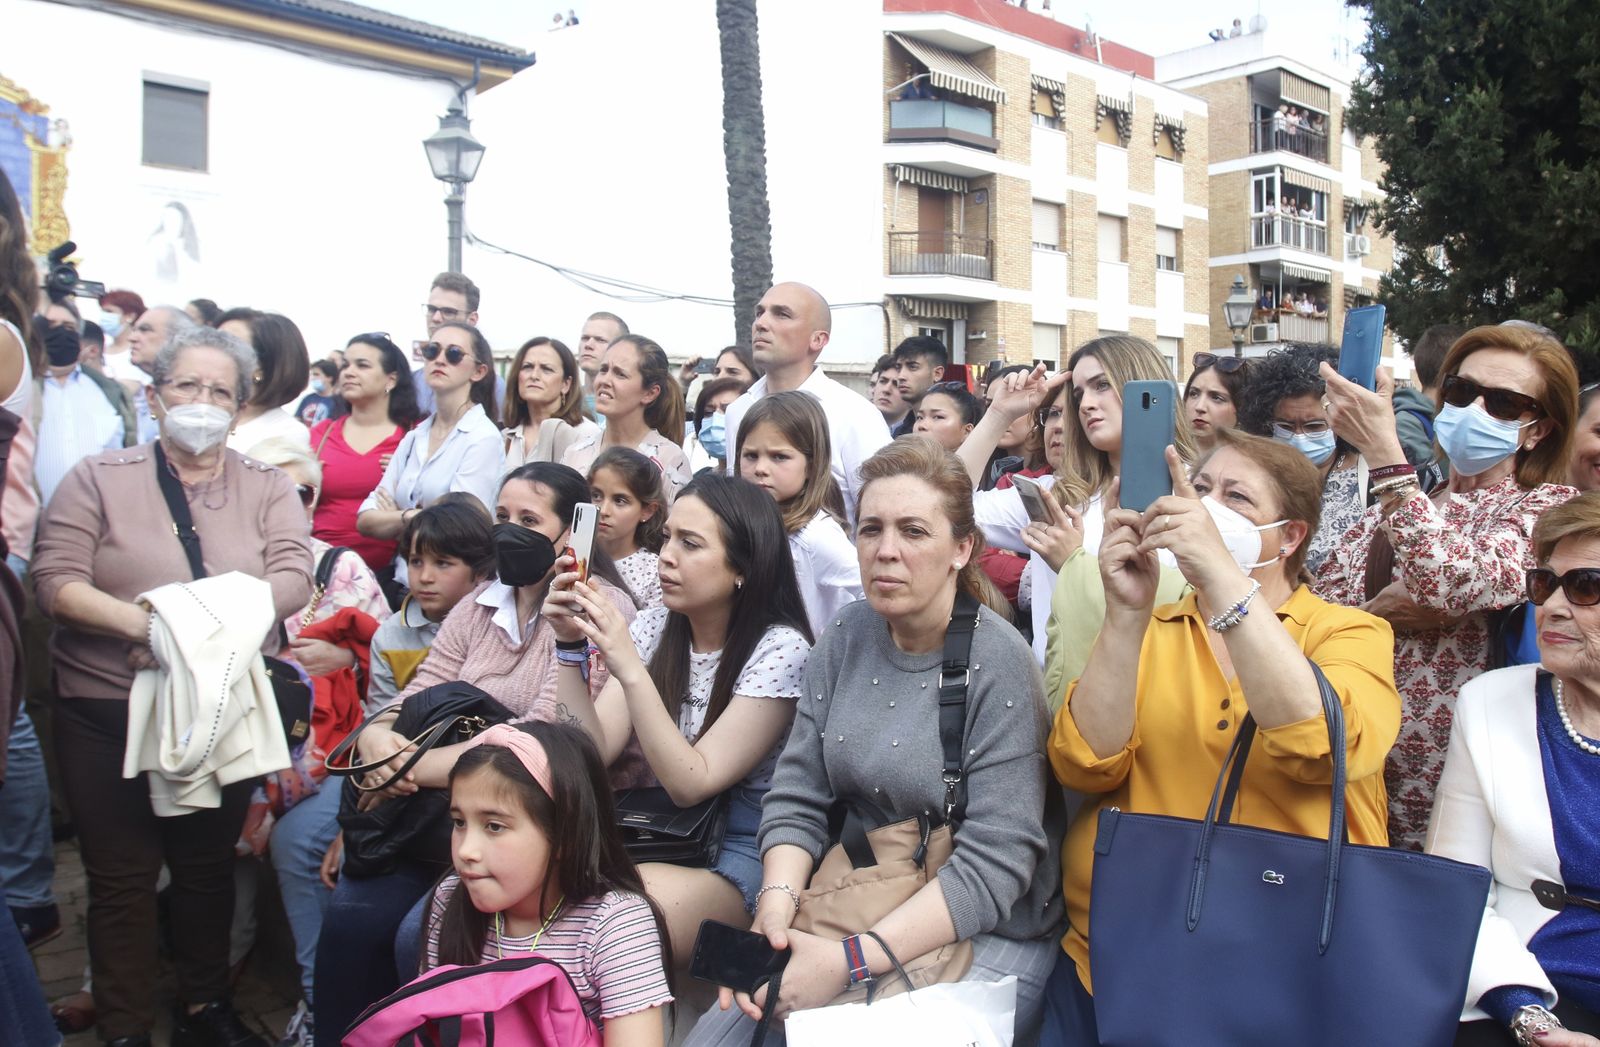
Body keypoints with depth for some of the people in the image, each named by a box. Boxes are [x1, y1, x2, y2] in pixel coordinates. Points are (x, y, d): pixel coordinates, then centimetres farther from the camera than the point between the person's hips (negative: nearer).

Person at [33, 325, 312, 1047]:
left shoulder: (267, 488, 6)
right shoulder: (98, 479, 2)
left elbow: (292, 579, -8)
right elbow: (55, 579, -8)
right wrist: (139, 621, -24)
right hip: (109, 710, -1)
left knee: (209, 866, 14)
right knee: (121, 876, 7)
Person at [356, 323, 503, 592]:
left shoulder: (483, 438, -7)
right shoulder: (413, 438, 13)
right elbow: (366, 520, 8)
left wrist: (393, 519, 1)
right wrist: (411, 517, -10)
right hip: (403, 583, 5)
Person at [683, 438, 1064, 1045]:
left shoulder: (999, 665, -16)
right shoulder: (847, 637, 0)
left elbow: (993, 865, -20)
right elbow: (796, 800, 1)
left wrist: (850, 961, -25)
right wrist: (776, 904, -18)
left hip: (984, 936, -4)